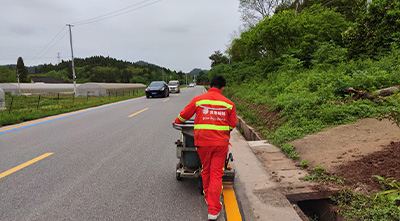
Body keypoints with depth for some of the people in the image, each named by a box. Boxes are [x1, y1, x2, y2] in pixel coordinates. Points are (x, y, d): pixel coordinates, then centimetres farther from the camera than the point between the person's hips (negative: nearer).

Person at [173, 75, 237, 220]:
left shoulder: (198, 100, -1)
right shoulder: (228, 103, 0)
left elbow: (184, 115, 9)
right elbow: (233, 124, 8)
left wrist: (177, 121, 30)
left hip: (203, 142, 1)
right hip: (220, 143, 0)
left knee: (205, 171, 20)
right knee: (216, 174, 3)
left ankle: (207, 197, 38)